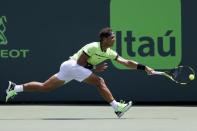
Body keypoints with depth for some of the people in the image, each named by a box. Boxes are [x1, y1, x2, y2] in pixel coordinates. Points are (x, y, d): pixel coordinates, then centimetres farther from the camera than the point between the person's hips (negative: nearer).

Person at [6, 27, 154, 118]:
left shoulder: (109, 53, 7)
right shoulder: (93, 47, -17)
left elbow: (126, 62, 3)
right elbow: (80, 62, -16)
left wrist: (144, 67, -3)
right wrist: (95, 68, -15)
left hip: (68, 67, 8)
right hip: (72, 64, -8)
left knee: (44, 87, 10)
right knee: (99, 81, -17)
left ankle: (15, 88, 11)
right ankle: (117, 107, -22)